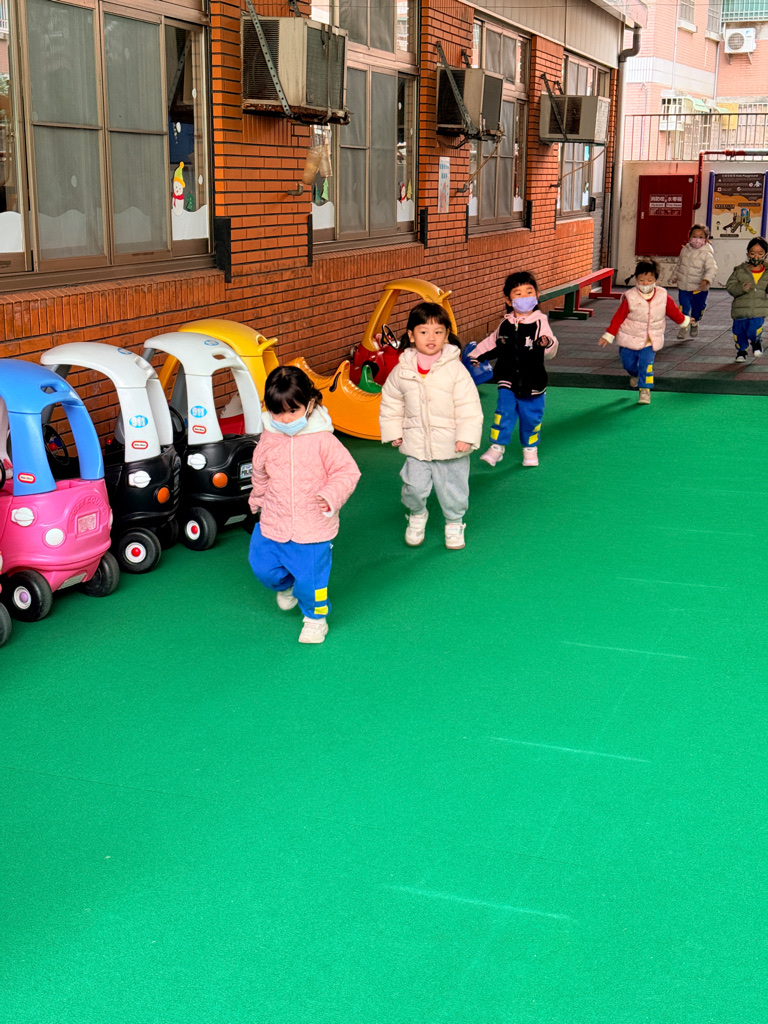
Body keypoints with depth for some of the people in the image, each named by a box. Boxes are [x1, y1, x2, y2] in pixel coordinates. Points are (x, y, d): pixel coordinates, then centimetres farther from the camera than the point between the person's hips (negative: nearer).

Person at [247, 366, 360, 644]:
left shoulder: (322, 440, -16)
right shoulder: (268, 440, -3)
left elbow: (347, 471, -13)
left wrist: (331, 496, -28)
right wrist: (256, 501, 28)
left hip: (312, 528, -4)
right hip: (273, 524, 5)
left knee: (310, 577, 0)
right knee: (263, 567, 16)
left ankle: (315, 618, 28)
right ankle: (285, 587, 50)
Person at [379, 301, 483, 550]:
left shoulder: (455, 370, -11)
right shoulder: (402, 370, -3)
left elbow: (469, 405, -9)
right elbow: (390, 402, 11)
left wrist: (466, 436, -13)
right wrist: (393, 432, 9)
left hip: (450, 444, -1)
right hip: (416, 443, 2)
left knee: (452, 488, 10)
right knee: (414, 486, -1)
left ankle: (454, 524, 34)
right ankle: (416, 516, 30)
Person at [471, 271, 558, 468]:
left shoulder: (540, 323, -9)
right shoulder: (505, 325, 2)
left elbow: (550, 352, -19)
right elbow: (492, 343, 20)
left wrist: (547, 343, -40)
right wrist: (475, 356, 20)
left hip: (532, 383, -2)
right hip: (508, 381, 2)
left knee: (531, 417, 9)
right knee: (504, 413, -7)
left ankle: (530, 449, 29)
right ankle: (497, 447, 5)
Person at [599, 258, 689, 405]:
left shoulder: (663, 297, -9)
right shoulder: (630, 298, -16)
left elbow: (674, 311, 10)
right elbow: (618, 317, -10)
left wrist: (684, 320, 23)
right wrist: (609, 335, -8)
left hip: (651, 340, 0)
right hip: (630, 338, 0)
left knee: (646, 363, -14)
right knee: (628, 363, 12)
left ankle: (645, 390, -1)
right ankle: (635, 375, 48)